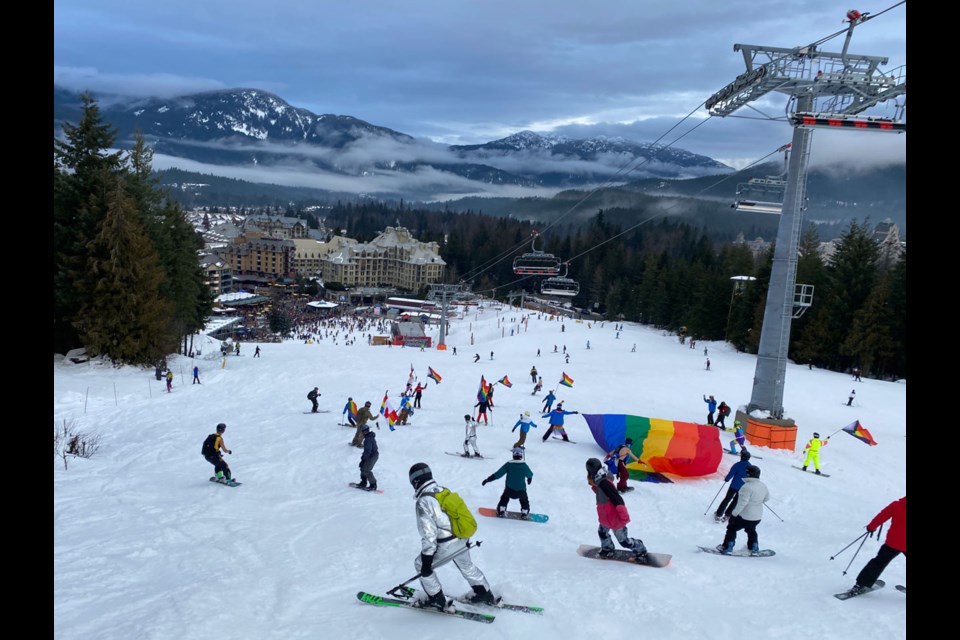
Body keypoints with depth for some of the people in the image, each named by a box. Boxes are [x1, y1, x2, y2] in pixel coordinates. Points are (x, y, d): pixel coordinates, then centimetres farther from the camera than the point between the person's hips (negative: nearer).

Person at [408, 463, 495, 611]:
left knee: (420, 565, 14)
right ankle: (485, 595, 41)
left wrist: (426, 558, -16)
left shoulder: (424, 502, -19)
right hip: (462, 540, 8)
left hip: (446, 545, -8)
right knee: (466, 565, 31)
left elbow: (428, 533, -21)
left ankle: (437, 601, 20)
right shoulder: (444, 491, 5)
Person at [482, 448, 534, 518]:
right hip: (521, 490, 0)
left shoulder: (508, 464, -9)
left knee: (504, 498, 30)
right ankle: (524, 514, 25)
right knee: (524, 501, 29)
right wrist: (529, 479, 39)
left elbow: (498, 474, -10)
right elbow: (530, 475, 15)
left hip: (509, 490, 0)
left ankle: (501, 511, 22)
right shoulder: (524, 465, -6)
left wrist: (487, 479, -3)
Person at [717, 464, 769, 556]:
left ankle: (727, 548, 13)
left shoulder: (747, 487, -28)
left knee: (732, 528, 12)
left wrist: (734, 514, -20)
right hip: (757, 517, 7)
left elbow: (742, 503, -28)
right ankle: (754, 549, 39)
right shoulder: (763, 486, -3)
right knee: (751, 530, 32)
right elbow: (767, 497, 14)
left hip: (745, 516, -7)